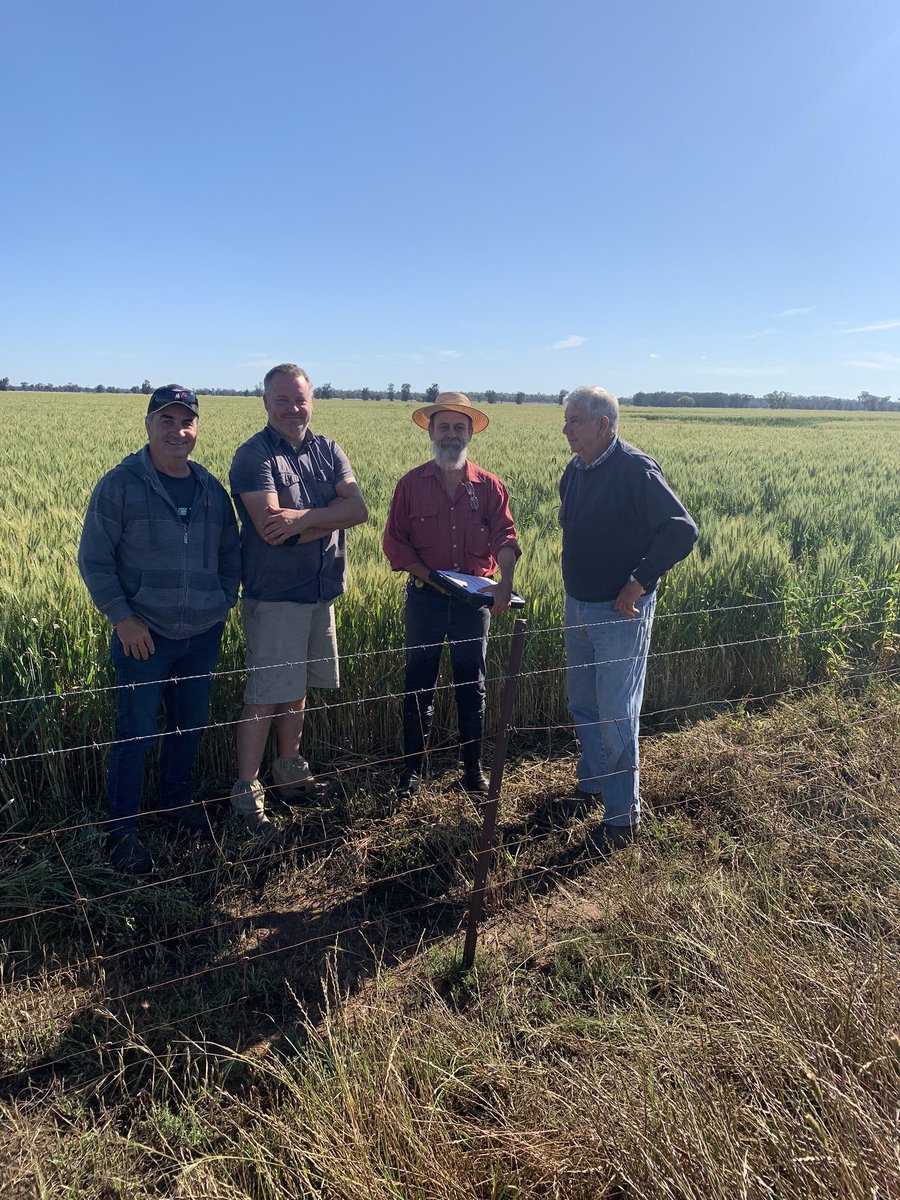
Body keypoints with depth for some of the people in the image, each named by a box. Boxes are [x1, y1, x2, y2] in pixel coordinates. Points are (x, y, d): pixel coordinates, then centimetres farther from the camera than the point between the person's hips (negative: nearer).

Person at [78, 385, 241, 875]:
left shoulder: (212, 488, 6)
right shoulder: (121, 484, -8)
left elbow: (230, 553, 16)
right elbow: (94, 559, -7)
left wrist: (226, 601, 5)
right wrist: (122, 617, -12)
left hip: (204, 634, 5)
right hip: (145, 636, -5)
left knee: (190, 725, 17)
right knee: (136, 733, 2)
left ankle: (177, 799, 39)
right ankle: (121, 829, 18)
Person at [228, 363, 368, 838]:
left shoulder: (328, 451, 8)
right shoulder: (254, 455, -10)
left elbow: (359, 508, -7)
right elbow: (271, 527, -22)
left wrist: (303, 518, -21)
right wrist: (329, 520, -12)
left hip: (321, 592, 6)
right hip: (274, 596, -6)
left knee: (297, 688, 17)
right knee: (264, 696, -3)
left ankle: (289, 771, 33)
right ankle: (246, 794, 8)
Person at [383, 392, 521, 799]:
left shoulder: (488, 486, 3)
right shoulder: (411, 484, 1)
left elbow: (504, 535, -6)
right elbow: (395, 541, 1)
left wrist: (506, 580, -25)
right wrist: (429, 575, -14)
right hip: (425, 597, -1)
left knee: (472, 684, 11)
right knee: (419, 684, 6)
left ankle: (473, 767, 24)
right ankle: (411, 769, 18)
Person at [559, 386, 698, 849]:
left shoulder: (635, 469, -17)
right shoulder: (575, 470, 7)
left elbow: (682, 531, -21)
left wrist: (638, 583, -20)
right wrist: (576, 590, 13)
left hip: (619, 612, -8)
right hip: (578, 607, 8)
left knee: (616, 715, -1)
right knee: (583, 706, 19)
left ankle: (623, 815, 13)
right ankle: (591, 784, 39)